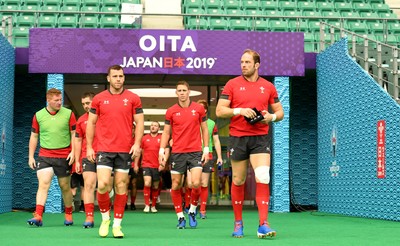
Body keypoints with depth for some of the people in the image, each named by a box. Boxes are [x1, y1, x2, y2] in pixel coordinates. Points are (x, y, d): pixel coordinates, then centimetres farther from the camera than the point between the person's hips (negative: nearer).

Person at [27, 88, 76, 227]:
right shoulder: (38, 116, 4)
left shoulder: (68, 114, 1)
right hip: (44, 156, 0)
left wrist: (73, 151, -8)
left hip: (64, 157, 0)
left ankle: (68, 215, 24)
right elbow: (34, 137, 11)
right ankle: (38, 216, -19)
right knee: (43, 184, -13)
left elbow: (74, 134, 3)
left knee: (65, 186, 8)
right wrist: (31, 156, 7)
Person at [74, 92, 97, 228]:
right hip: (87, 157, 1)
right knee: (89, 185, -7)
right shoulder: (81, 120, 10)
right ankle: (89, 217, -7)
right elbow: (78, 141, 14)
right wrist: (77, 161, 9)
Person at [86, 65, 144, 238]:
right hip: (104, 149, 0)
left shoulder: (133, 98, 4)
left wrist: (137, 143, -9)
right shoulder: (99, 99, 5)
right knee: (102, 184, -12)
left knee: (121, 186, 3)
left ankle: (117, 225, 13)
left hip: (125, 150, 0)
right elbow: (91, 123, 9)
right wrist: (89, 147, 4)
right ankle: (105, 219, 11)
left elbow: (139, 122, 4)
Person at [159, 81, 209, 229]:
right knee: (176, 186, 2)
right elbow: (166, 132, 7)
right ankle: (180, 217, 15)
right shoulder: (171, 111, 4)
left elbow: (204, 130, 8)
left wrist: (206, 149, 2)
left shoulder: (199, 108, 3)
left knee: (196, 183, -13)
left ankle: (192, 210, 12)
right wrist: (162, 151, -2)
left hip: (195, 152, -1)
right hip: (177, 153, 1)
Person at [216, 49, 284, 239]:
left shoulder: (268, 86, 8)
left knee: (263, 178, -15)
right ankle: (238, 222, 22)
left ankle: (263, 225, -13)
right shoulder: (232, 84, 4)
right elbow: (219, 111, -1)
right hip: (237, 138, 0)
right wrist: (239, 110, -16)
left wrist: (271, 116, -8)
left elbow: (280, 112, 14)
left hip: (261, 138, 0)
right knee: (238, 181, 7)